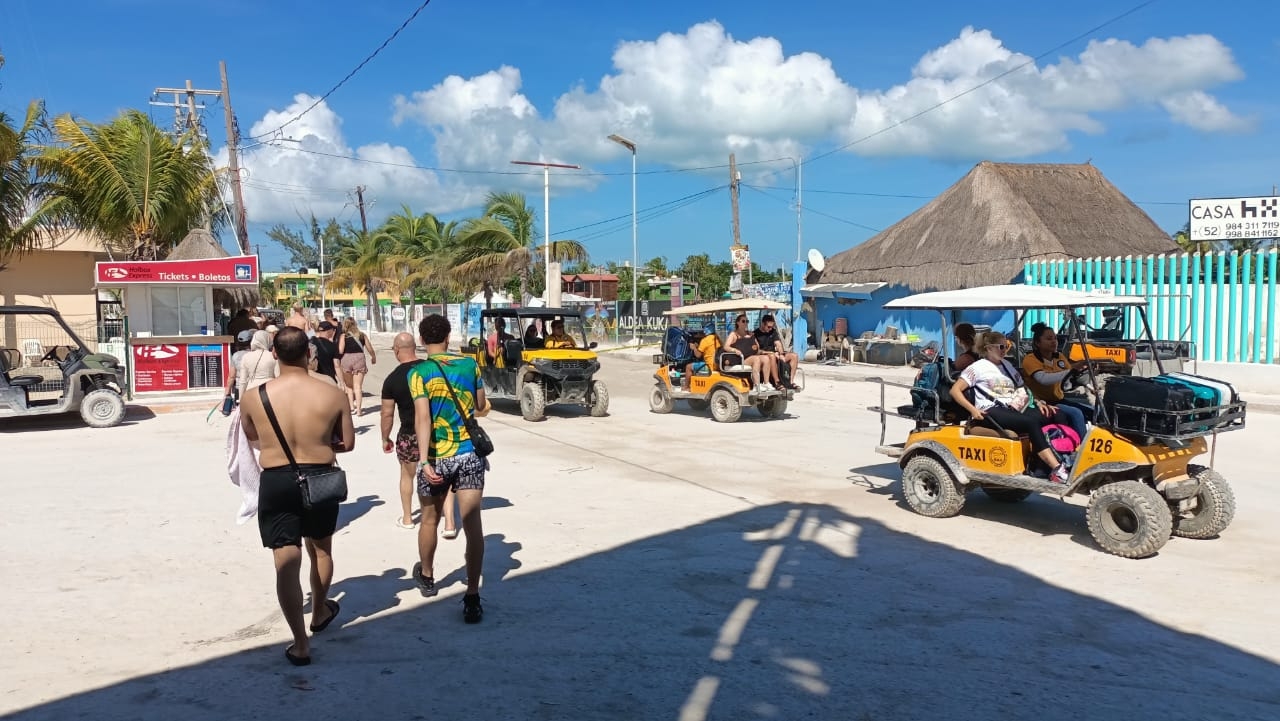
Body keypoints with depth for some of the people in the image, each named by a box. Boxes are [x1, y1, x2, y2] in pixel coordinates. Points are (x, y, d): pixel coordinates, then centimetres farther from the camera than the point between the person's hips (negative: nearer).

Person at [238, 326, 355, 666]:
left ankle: (300, 644, 3)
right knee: (321, 550, 23)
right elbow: (348, 443, -1)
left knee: (287, 562, 2)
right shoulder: (333, 395, -11)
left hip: (276, 483, -1)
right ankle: (320, 613, 44)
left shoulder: (253, 397, -8)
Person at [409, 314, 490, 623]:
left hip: (438, 457, -1)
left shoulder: (419, 372, -7)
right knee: (472, 525, 0)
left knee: (430, 520, 20)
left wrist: (424, 460, -22)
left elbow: (422, 417, -18)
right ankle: (472, 598, -4)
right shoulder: (470, 364, 3)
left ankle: (427, 576, 42)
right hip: (470, 454, 1)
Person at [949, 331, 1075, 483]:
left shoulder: (1007, 365, 24)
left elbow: (1021, 390, 26)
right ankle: (1057, 470, -40)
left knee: (1057, 415, -12)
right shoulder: (978, 367, 3)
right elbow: (955, 390, -4)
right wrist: (973, 410, -16)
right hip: (992, 412, -7)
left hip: (1014, 409, 7)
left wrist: (1038, 403, 7)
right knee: (1031, 422, -33)